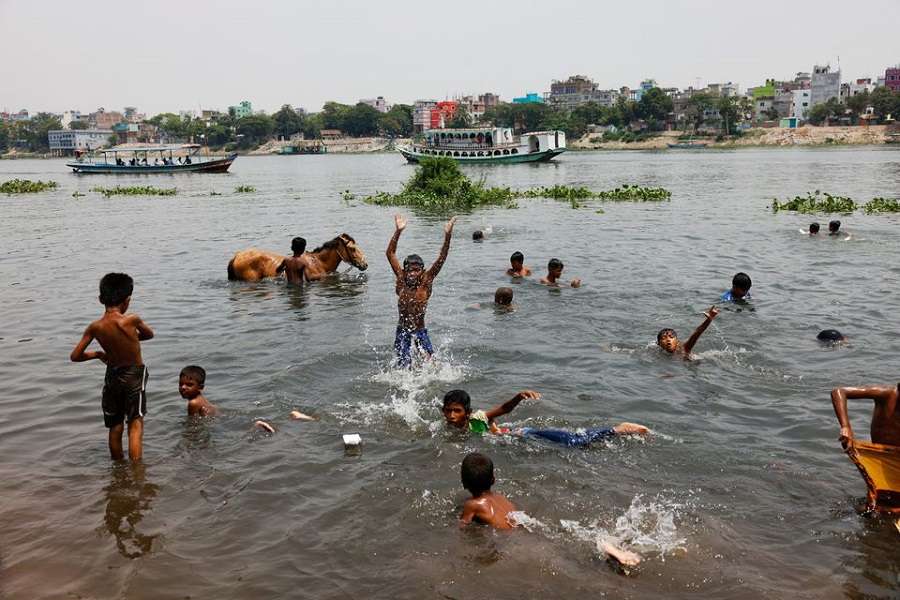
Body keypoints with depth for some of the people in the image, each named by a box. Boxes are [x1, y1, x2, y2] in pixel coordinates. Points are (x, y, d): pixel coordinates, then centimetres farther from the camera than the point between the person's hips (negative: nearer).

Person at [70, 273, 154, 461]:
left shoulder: (95, 327, -10)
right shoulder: (132, 320, -18)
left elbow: (75, 356, -4)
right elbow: (149, 334, 3)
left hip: (112, 376, 4)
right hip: (135, 375, -4)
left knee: (115, 427, 17)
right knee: (135, 424, 2)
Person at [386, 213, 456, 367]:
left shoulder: (426, 282, -7)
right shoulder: (401, 281, -4)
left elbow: (441, 259, -16)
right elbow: (390, 254, -9)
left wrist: (447, 236, -26)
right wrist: (398, 231, -18)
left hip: (420, 331, -1)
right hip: (402, 331, 1)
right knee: (404, 367, 3)